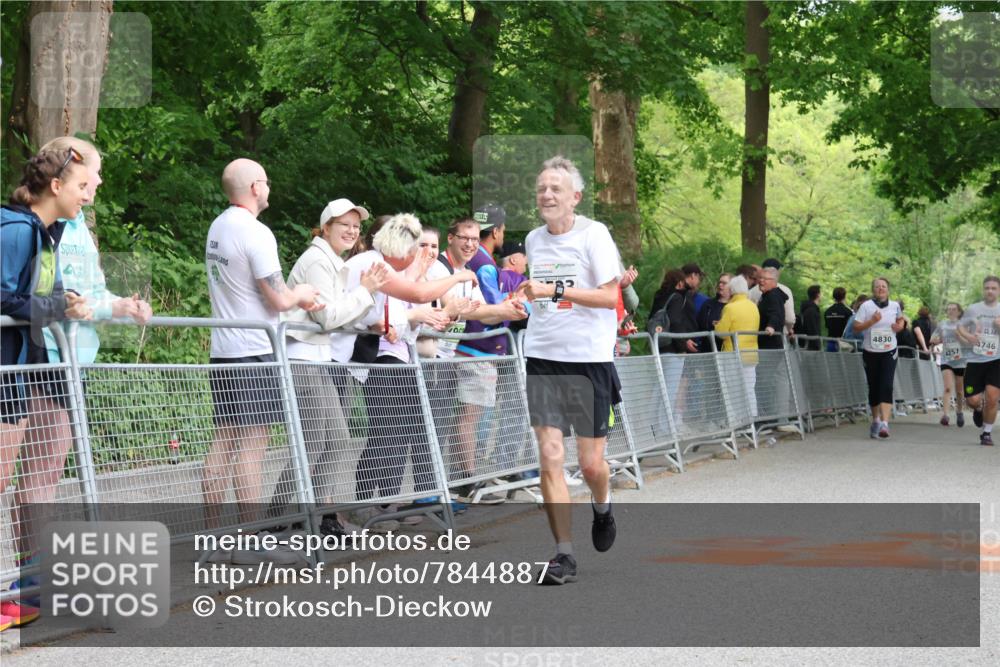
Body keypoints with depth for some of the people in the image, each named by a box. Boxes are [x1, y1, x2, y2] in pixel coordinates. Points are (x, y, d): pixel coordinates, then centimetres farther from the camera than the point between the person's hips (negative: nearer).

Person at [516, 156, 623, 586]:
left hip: (590, 358, -4)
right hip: (542, 357, 4)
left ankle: (602, 506, 37)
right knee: (549, 457, -7)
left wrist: (555, 290, -22)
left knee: (591, 463, 2)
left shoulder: (593, 234, -7)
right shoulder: (533, 240, 11)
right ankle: (564, 554, -2)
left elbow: (611, 296, -15)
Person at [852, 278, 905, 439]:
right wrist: (872, 321, -21)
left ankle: (884, 423, -24)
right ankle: (875, 420, 30)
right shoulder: (866, 306, -4)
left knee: (886, 387, -16)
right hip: (871, 352, 0)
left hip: (889, 352, 0)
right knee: (873, 388, 9)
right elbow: (856, 327, -8)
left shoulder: (895, 306, 4)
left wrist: (899, 326, 2)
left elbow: (900, 319, 24)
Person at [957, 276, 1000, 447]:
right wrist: (967, 336, -12)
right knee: (973, 400, -5)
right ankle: (978, 408, 34)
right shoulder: (973, 309, 6)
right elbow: (960, 328, 9)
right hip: (975, 360, 0)